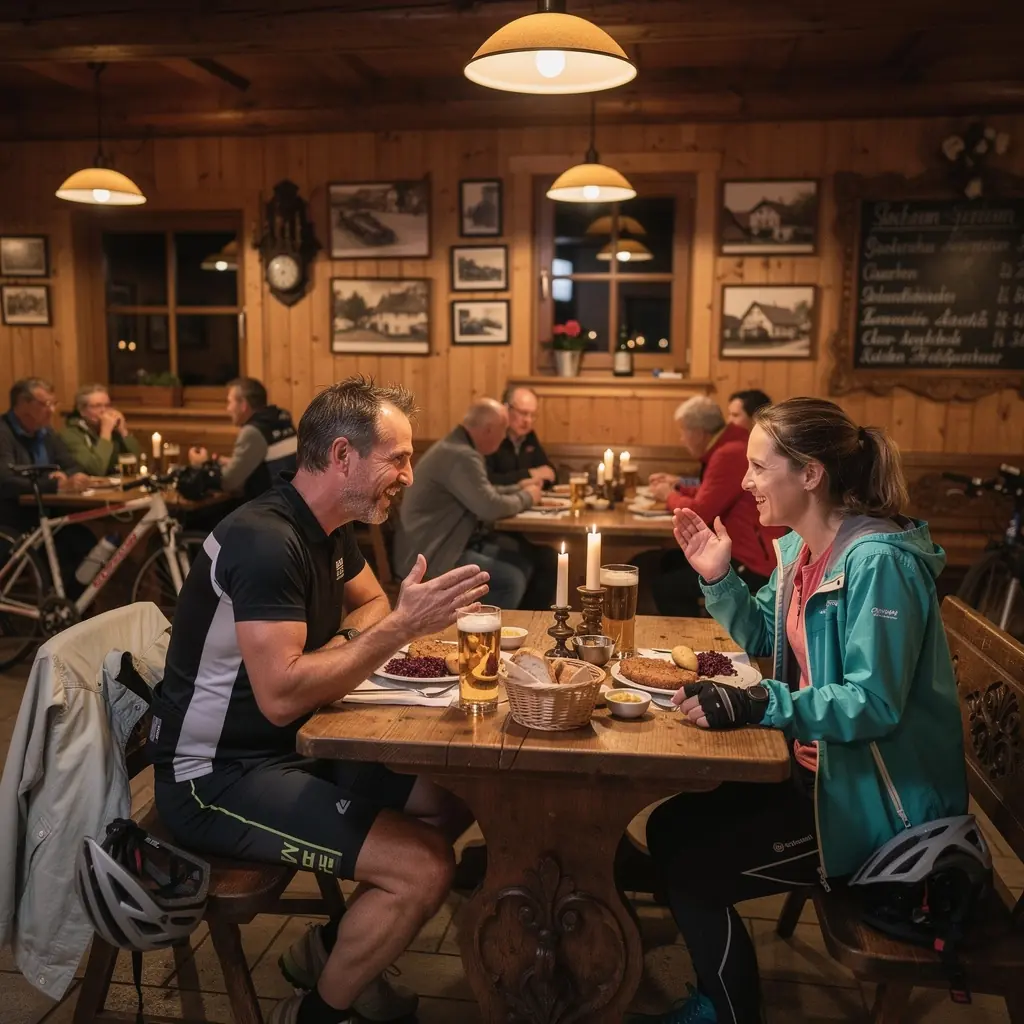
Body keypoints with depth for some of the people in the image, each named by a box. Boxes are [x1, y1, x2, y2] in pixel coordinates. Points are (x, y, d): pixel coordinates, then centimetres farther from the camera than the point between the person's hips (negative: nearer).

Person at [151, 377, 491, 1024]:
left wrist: (343, 642, -5)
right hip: (219, 776, -9)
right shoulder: (266, 540, -25)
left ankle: (333, 947, 20)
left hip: (292, 749, 10)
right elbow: (281, 696, -31)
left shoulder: (328, 527, 4)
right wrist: (401, 627, -29)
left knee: (458, 797, 5)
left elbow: (369, 602, 18)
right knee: (425, 868, -20)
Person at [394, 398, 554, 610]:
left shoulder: (457, 446, 11)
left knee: (528, 558, 7)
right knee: (511, 580, -20)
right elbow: (491, 507, -24)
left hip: (443, 542, 11)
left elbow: (482, 494, 25)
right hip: (429, 555, -11)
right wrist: (526, 497, -6)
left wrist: (517, 488, 17)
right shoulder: (461, 456, -23)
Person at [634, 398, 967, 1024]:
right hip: (820, 768, 9)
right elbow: (765, 637, 16)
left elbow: (874, 706, -29)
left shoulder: (878, 562, -25)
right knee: (670, 827, 6)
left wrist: (758, 706, -36)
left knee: (694, 868, -8)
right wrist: (718, 576, 1)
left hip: (877, 803, -9)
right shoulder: (800, 546, 3)